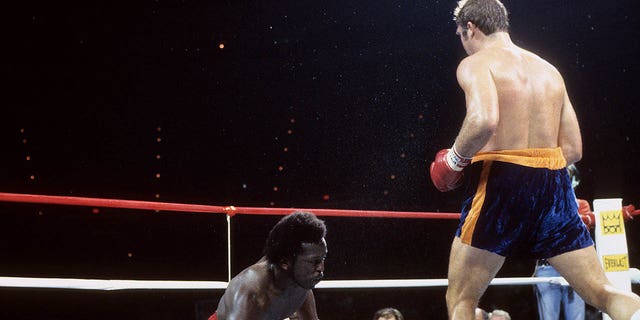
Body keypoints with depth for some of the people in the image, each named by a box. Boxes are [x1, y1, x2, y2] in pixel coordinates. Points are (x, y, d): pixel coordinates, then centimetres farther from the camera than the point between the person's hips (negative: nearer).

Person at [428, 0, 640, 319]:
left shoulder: (475, 63, -1)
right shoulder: (549, 70, 19)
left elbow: (484, 121, -22)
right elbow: (573, 149, 15)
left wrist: (455, 158, -5)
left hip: (500, 184, -5)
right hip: (554, 184, 6)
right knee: (604, 293, 7)